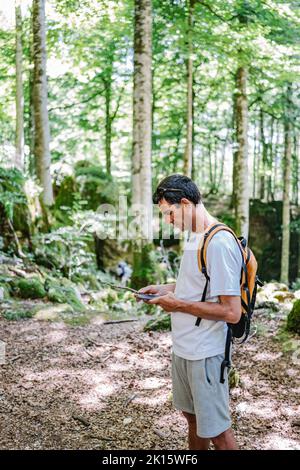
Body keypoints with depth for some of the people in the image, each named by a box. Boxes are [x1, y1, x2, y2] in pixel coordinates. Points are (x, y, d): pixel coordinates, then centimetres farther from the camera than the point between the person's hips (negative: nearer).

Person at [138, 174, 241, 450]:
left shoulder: (219, 244, -23)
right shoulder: (195, 237, 7)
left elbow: (232, 312, -25)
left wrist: (179, 305, -18)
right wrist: (164, 289, 7)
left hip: (205, 354, -9)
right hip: (183, 348, 9)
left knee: (216, 430, 6)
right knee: (193, 417, 24)